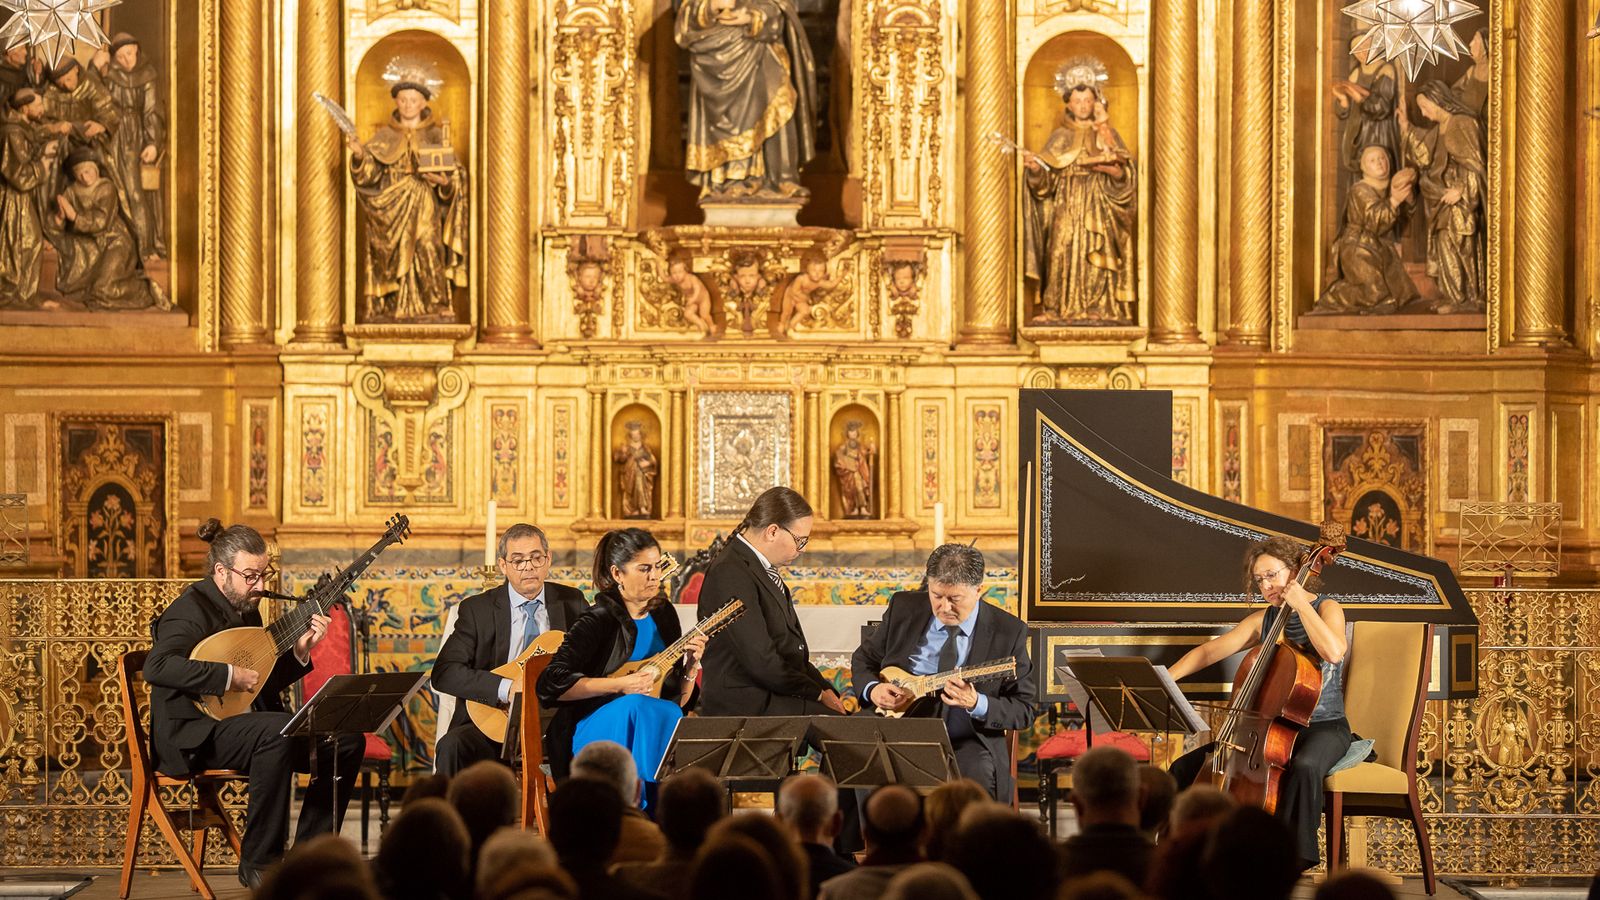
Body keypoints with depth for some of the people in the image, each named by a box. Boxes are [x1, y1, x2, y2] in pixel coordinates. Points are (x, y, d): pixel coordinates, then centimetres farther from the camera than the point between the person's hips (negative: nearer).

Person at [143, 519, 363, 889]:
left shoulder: (246, 610, 14)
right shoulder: (192, 609, -13)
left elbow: (266, 683, 20)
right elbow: (156, 667, -30)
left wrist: (299, 653, 3)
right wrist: (227, 675, -30)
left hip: (243, 726, 9)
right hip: (195, 736, -9)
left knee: (348, 740, -3)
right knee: (278, 729, -36)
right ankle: (258, 864, -26)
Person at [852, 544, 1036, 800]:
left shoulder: (1008, 632, -3)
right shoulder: (903, 608, 5)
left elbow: (1024, 711, -2)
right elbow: (863, 659, 18)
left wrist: (977, 705, -22)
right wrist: (872, 689, -5)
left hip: (968, 747, -2)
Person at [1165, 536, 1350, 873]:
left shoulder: (1327, 609, -4)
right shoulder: (1262, 621, 11)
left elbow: (1334, 651, -26)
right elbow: (1208, 651, 8)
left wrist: (1300, 604, -20)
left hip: (1324, 728, -6)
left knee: (1304, 766, -42)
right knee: (1187, 767, -8)